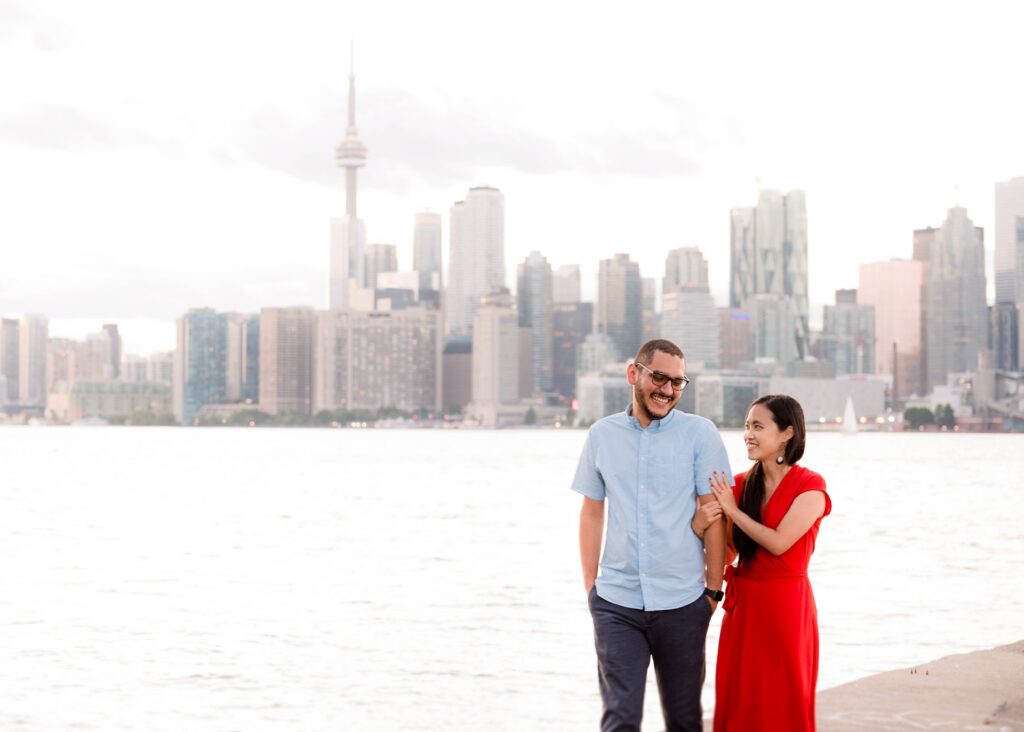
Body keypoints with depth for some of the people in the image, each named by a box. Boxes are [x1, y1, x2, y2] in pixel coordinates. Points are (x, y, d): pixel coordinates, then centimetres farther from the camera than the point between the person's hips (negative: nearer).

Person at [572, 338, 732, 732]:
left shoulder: (700, 434, -2)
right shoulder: (602, 435, 5)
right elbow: (591, 513, 12)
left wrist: (714, 588, -4)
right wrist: (589, 585, 9)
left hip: (682, 603, -1)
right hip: (616, 603, 1)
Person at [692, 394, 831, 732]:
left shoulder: (810, 486, -8)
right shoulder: (741, 484, 8)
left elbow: (779, 542, -18)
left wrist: (733, 511, -8)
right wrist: (700, 526, -13)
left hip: (786, 605, -5)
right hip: (743, 604, 5)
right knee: (740, 705, 8)